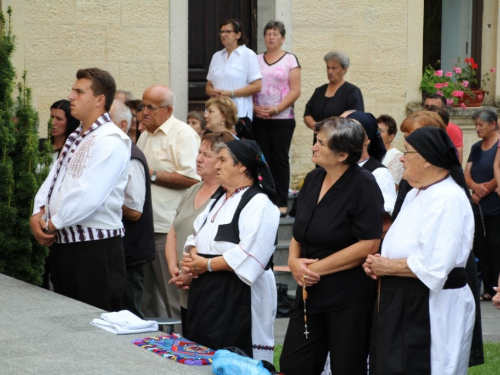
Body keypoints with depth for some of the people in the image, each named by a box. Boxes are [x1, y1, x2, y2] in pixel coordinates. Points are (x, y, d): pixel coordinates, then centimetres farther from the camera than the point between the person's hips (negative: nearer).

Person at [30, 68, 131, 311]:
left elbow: (88, 196, -23)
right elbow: (53, 181, 16)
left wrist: (52, 224, -13)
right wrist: (38, 215, -2)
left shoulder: (110, 141, -14)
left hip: (96, 247, -9)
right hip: (63, 243, 9)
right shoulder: (75, 139, 17)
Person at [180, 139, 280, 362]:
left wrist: (207, 264, -16)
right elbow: (198, 236, 22)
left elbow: (249, 255, -23)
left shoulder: (258, 204, -13)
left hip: (238, 296, -9)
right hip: (207, 292, 9)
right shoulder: (219, 200, 17)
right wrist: (191, 256, -1)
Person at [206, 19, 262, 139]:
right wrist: (213, 92, -4)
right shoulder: (217, 56, 18)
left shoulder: (248, 55, 1)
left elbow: (257, 86, -6)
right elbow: (208, 86, 21)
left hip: (240, 114, -5)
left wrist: (230, 93, -13)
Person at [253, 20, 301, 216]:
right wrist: (254, 107, -8)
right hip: (259, 119, 3)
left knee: (280, 159, -3)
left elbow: (295, 90, -6)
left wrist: (275, 109, -14)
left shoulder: (290, 59, 1)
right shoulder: (256, 60, 11)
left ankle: (281, 203, 0)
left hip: (282, 119, -3)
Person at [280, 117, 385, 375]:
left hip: (349, 298, -7)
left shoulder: (362, 185, -14)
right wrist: (294, 259, -5)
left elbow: (369, 245, -20)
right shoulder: (313, 179, 7)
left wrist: (317, 268, -16)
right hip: (311, 292, 7)